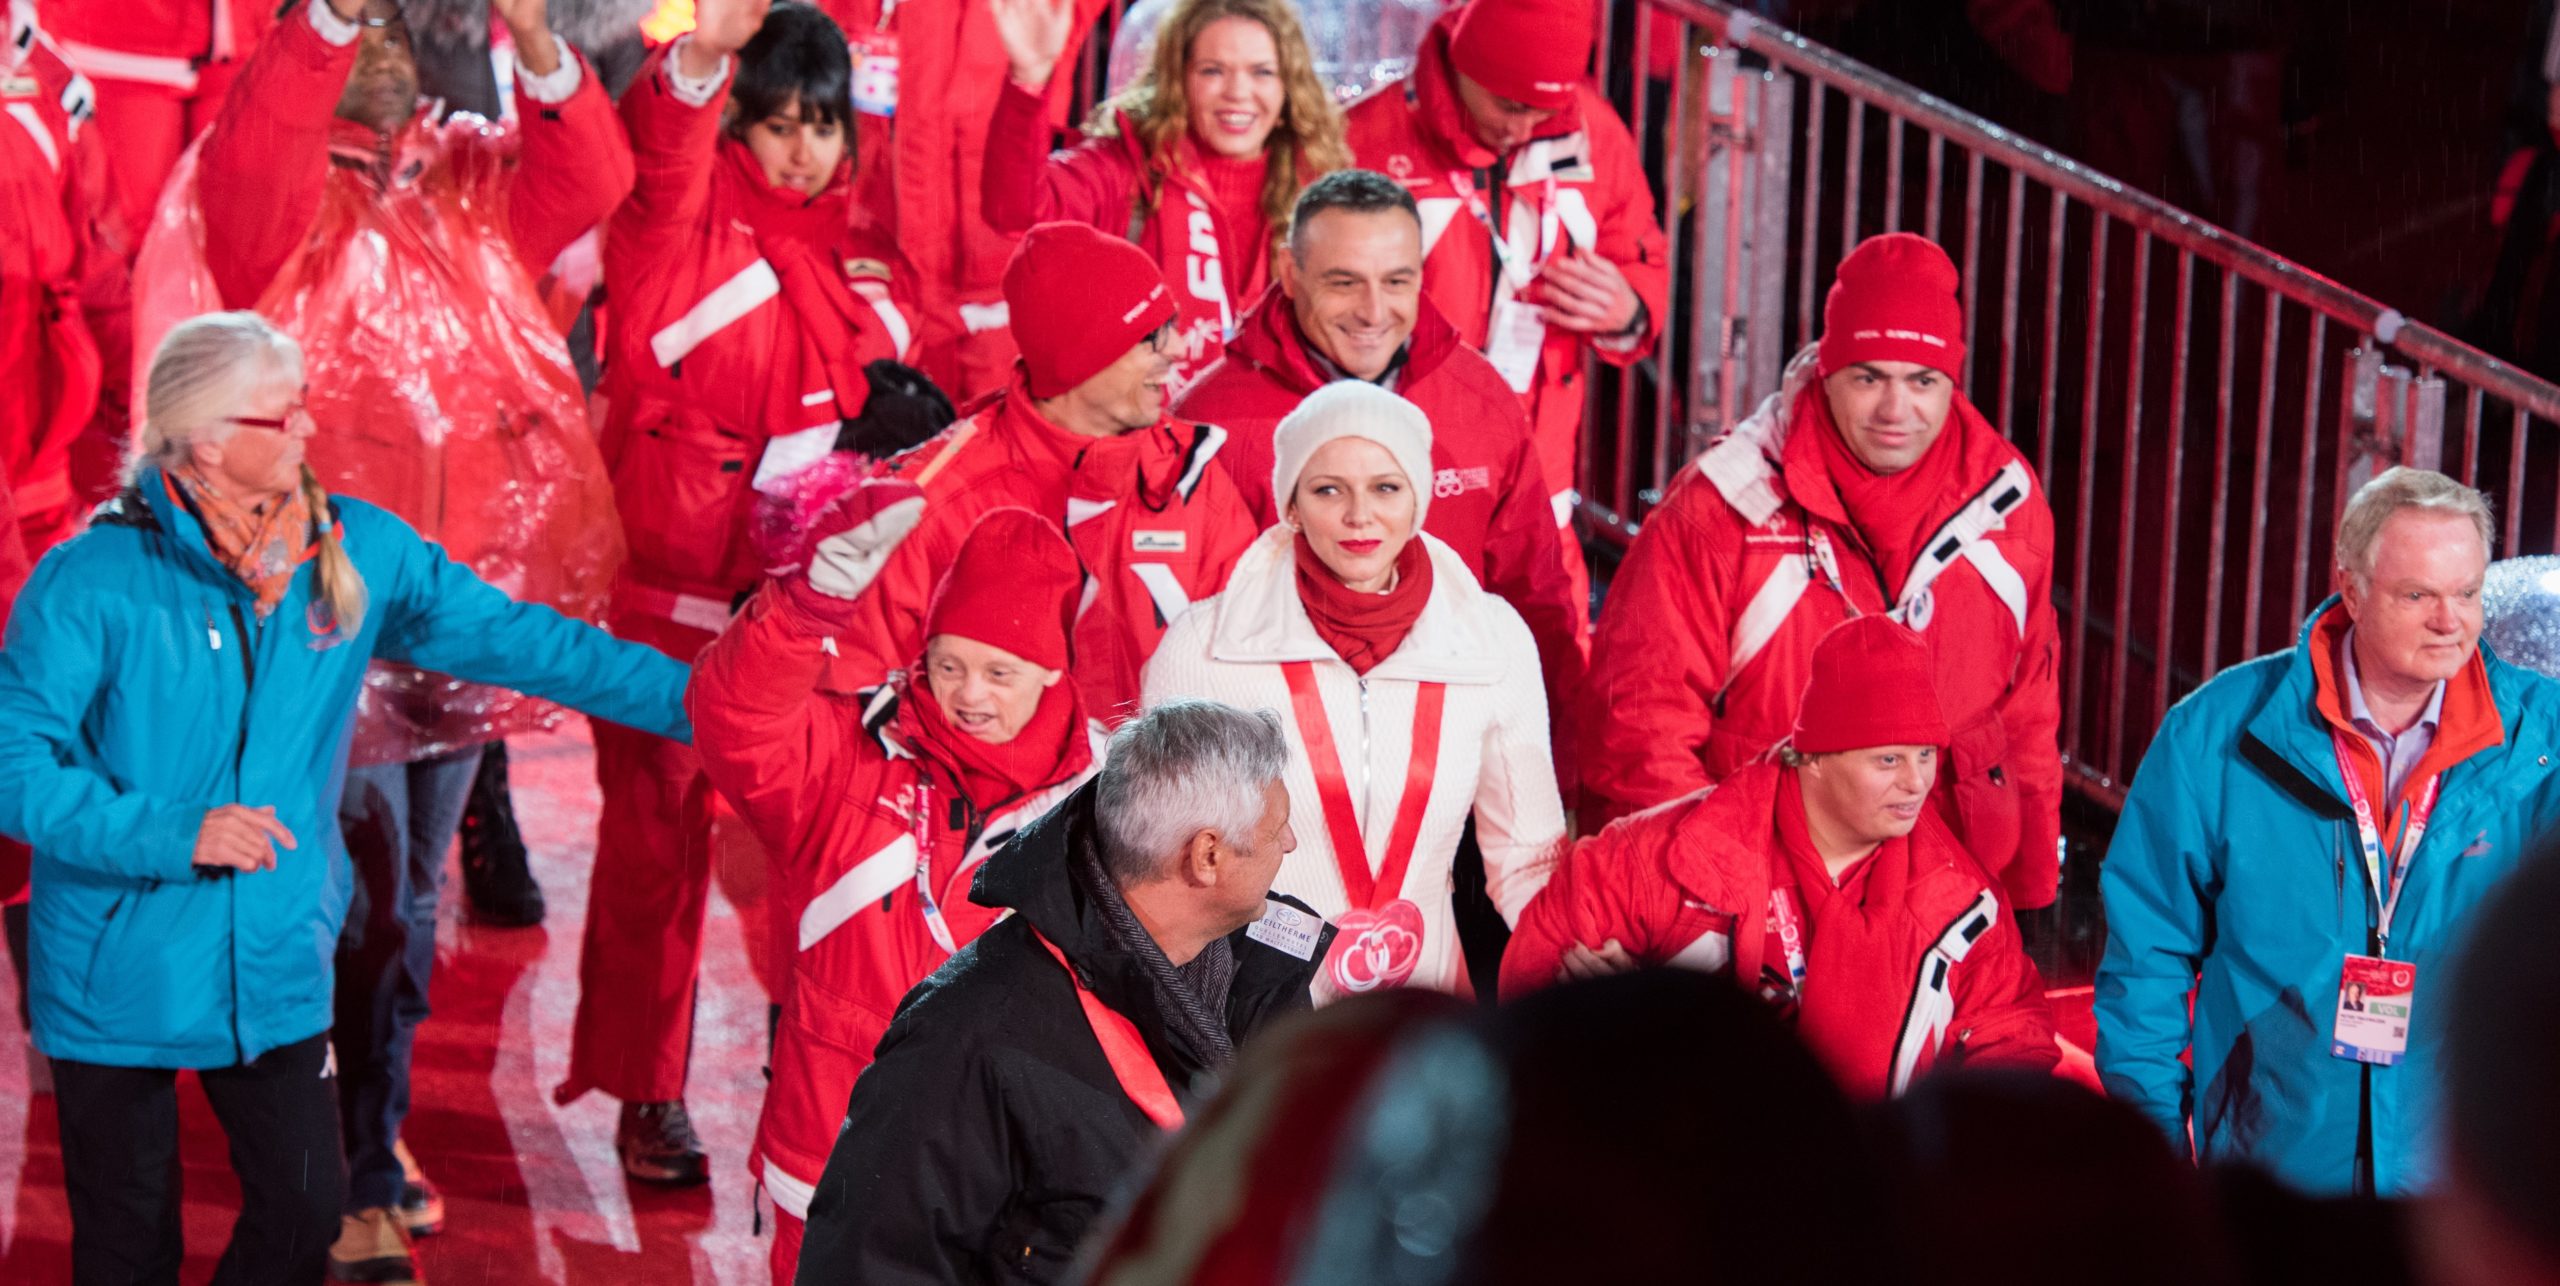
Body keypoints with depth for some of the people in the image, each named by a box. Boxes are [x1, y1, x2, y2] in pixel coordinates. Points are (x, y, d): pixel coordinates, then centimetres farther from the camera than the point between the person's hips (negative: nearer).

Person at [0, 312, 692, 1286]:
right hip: (118, 978, -3)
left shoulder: (356, 552, -1)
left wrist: (696, 698, -2)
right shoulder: (94, 578, -15)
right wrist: (173, 833, -23)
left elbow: (516, 639, 2)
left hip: (277, 973, 4)